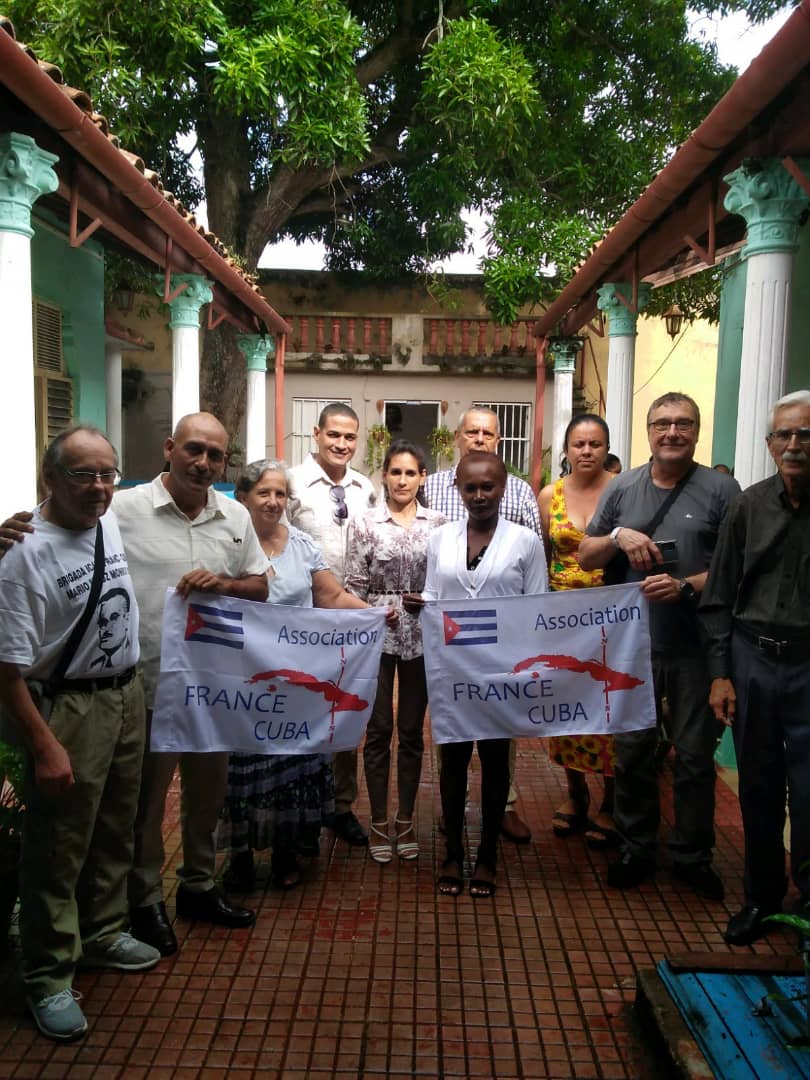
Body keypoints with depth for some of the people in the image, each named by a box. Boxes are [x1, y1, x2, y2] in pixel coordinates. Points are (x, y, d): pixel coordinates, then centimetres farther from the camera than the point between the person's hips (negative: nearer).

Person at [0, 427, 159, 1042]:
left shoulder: (114, 521, -2)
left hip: (129, 696, 7)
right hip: (69, 710, -7)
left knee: (116, 831, 21)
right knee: (59, 847, 6)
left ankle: (103, 934, 43)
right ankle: (49, 979, 26)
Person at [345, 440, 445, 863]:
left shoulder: (438, 523, 2)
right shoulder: (365, 524, -1)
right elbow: (354, 585, -1)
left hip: (421, 637, 1)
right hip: (377, 636, -1)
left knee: (412, 730, 10)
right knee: (379, 729, 5)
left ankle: (405, 820, 25)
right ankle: (379, 822, 21)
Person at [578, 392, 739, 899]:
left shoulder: (721, 488, -1)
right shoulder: (622, 488, 7)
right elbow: (586, 557, 9)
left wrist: (686, 587, -19)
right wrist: (618, 537, -10)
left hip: (696, 647, -2)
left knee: (695, 756, 9)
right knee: (632, 751, 12)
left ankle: (693, 856, 27)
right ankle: (637, 849, 30)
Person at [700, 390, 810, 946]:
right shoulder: (750, 506, 2)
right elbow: (720, 595, 4)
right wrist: (720, 672, 1)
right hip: (752, 658, 2)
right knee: (758, 788, 14)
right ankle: (762, 896, 32)